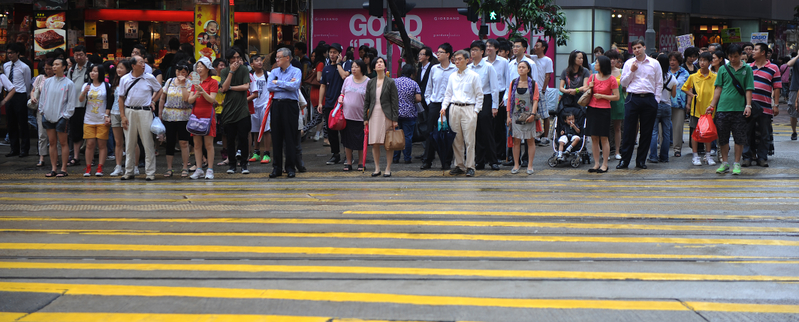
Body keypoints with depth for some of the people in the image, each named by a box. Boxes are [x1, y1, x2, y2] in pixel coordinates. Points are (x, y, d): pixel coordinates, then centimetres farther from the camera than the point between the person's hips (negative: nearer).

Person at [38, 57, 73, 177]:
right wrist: (42, 111, 6)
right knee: (52, 143, 8)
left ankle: (63, 169, 5)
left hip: (61, 117, -4)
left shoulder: (68, 83, -4)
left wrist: (66, 116, -9)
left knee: (63, 142, 1)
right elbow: (42, 97, 14)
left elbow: (70, 101, -4)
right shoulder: (48, 82, 8)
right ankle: (53, 168, 12)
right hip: (48, 115, 4)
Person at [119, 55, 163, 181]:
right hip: (129, 112, 1)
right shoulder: (124, 79, 3)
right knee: (130, 143, 8)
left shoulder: (150, 78, 2)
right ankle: (128, 172, 17)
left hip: (145, 112, -1)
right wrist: (123, 116, 0)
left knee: (148, 143, -2)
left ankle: (150, 172, 3)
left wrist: (153, 101, 3)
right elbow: (121, 98, 6)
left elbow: (159, 91, 17)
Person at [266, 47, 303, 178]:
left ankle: (291, 167, 3)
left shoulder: (296, 71, 1)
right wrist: (286, 85, -6)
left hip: (290, 105, -4)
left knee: (290, 137, -3)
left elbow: (294, 86, -16)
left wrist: (278, 83, -6)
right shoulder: (274, 72, 14)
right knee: (276, 137, 4)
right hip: (277, 105, 4)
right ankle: (277, 167, 10)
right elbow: (269, 87, -1)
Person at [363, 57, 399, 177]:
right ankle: (377, 168, 12)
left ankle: (388, 169, 7)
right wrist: (365, 118, 7)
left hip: (386, 115, -3)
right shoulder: (370, 83, 9)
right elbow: (366, 101, 12)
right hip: (374, 115, 3)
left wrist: (395, 119, -6)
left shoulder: (390, 82, 0)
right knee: (374, 143, 2)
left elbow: (395, 101, -1)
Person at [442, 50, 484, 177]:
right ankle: (459, 166, 13)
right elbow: (448, 94, 19)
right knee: (456, 140, 5)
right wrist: (444, 107, 5)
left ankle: (470, 167, -2)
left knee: (469, 140, -7)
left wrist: (476, 111, -4)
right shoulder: (452, 76, 13)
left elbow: (479, 95, 2)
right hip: (454, 108, 4)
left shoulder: (474, 76, 1)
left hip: (468, 109, -4)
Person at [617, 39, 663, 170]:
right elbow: (623, 82, 7)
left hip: (649, 99, 1)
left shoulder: (654, 63, 8)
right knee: (629, 130, -3)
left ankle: (641, 160, 12)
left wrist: (656, 100, 2)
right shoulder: (629, 63, 8)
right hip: (633, 99, -1)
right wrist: (631, 71, -6)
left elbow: (659, 83, 10)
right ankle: (624, 160, 2)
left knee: (647, 132, 3)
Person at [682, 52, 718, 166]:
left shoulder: (714, 77, 1)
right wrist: (691, 95, -2)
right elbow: (685, 88, 14)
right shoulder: (693, 77, 2)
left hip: (709, 108, 0)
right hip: (696, 108, 0)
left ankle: (708, 156, 16)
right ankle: (695, 156, 8)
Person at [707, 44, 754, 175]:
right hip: (723, 108, 2)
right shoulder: (723, 70, 10)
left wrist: (748, 105, -6)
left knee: (739, 137, 1)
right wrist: (712, 105, 6)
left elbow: (749, 89, 4)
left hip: (739, 108, -1)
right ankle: (724, 163, 15)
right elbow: (718, 88, 11)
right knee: (723, 137, 5)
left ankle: (737, 164, 10)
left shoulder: (746, 69, 6)